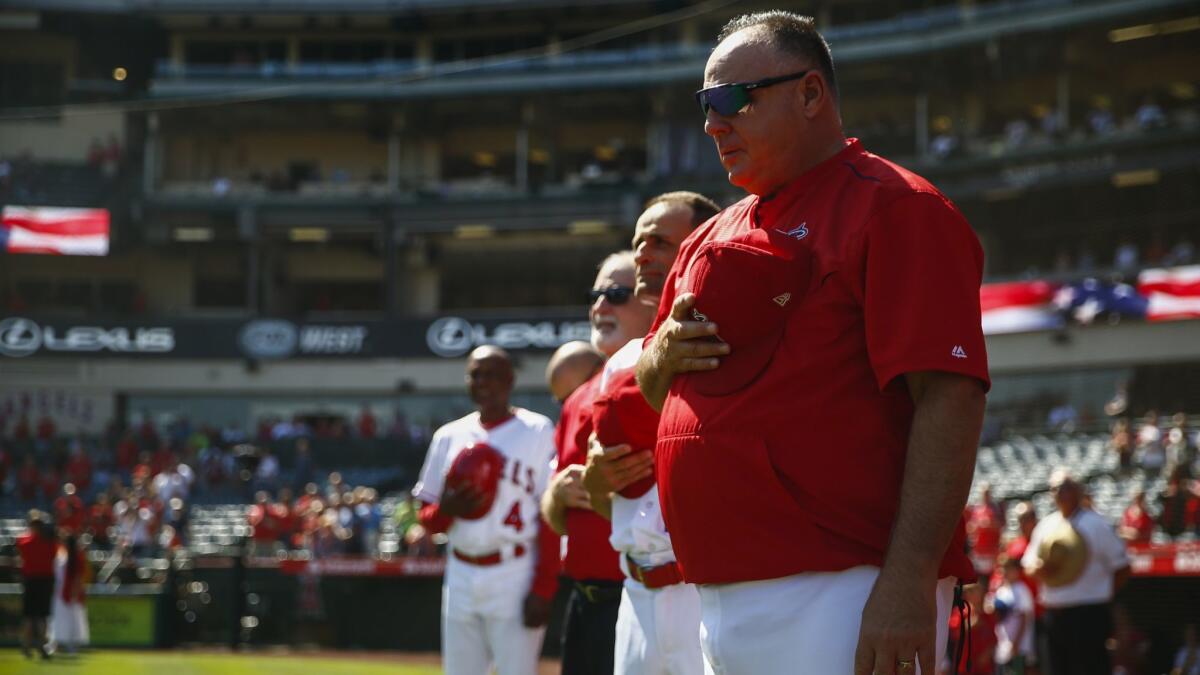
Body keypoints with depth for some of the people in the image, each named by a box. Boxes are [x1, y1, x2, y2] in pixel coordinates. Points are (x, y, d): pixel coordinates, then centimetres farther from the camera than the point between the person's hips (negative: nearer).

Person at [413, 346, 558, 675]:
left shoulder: (537, 432, -3)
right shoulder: (450, 436, 10)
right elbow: (428, 518, 13)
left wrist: (542, 589, -14)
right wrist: (448, 509, -11)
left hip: (515, 577, -5)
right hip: (461, 577, 5)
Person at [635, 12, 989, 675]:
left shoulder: (895, 209, -6)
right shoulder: (714, 235, 20)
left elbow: (948, 398, -16)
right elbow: (654, 391, 29)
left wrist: (910, 581, -25)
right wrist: (664, 352, 4)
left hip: (839, 595, -8)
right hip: (719, 593, 8)